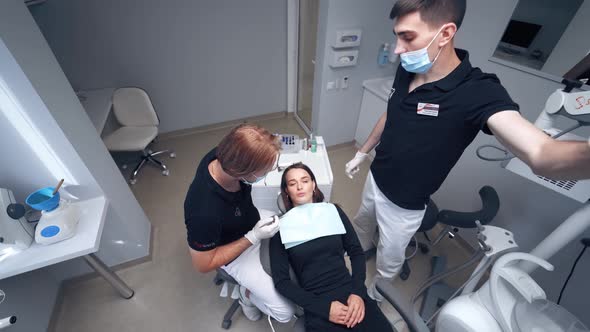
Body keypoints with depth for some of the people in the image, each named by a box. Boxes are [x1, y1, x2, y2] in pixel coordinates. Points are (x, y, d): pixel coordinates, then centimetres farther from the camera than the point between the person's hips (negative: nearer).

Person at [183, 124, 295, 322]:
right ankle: (248, 293, 21)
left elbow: (250, 152, 1)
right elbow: (203, 265, -24)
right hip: (235, 251, -5)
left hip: (253, 222, 6)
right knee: (285, 312, -6)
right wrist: (253, 238, -28)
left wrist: (269, 160, -16)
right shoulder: (205, 212, -43)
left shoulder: (223, 155, -26)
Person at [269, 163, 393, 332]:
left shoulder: (333, 211, 3)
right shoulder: (282, 227, -3)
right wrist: (324, 307, -11)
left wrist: (358, 292, -6)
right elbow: (281, 280, -4)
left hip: (351, 293, 3)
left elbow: (357, 252, 7)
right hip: (318, 307, -2)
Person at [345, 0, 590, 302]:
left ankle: (375, 293, 54)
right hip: (375, 179, 6)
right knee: (361, 225, 32)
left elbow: (540, 153, -42)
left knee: (389, 259, 20)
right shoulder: (405, 71, -9)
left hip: (404, 204, -5)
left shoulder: (478, 92, -28)